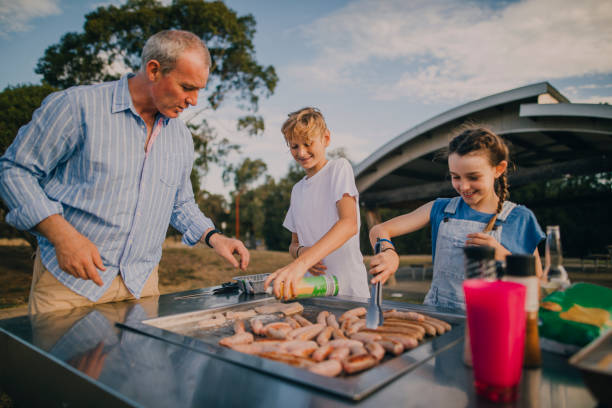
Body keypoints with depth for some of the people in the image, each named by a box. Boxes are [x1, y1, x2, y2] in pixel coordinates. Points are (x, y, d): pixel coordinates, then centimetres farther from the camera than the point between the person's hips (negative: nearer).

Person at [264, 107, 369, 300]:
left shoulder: (339, 168, -2)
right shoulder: (297, 189, 16)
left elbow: (349, 224, -18)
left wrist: (302, 262, -29)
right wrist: (299, 251, -4)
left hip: (347, 288, -5)